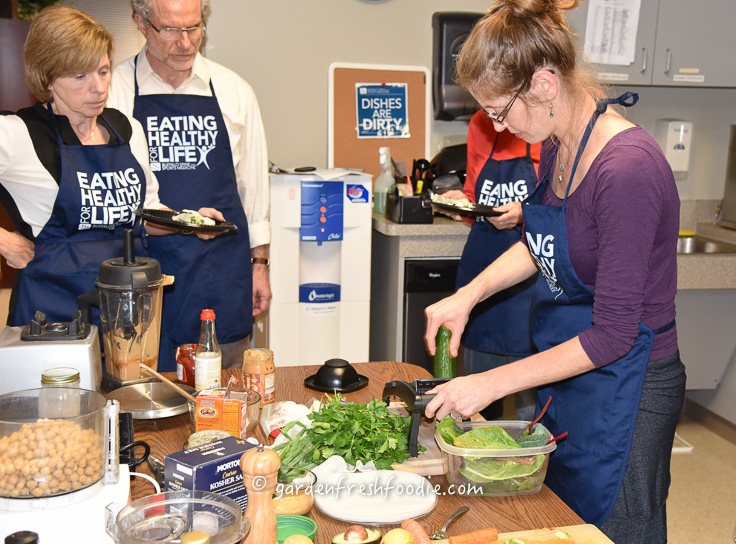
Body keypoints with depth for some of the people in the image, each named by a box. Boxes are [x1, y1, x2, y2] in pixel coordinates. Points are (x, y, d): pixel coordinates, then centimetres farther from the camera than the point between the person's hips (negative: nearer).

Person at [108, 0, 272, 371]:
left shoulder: (234, 92, 6)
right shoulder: (113, 90, -1)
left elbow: (252, 182, 11)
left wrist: (258, 261, 11)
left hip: (222, 271, 2)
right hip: (145, 267, -1)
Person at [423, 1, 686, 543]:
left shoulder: (627, 168, -29)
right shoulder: (557, 144, -3)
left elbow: (612, 335, -26)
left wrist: (492, 384, -22)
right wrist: (468, 294, 1)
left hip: (623, 386, -8)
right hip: (563, 371, 8)